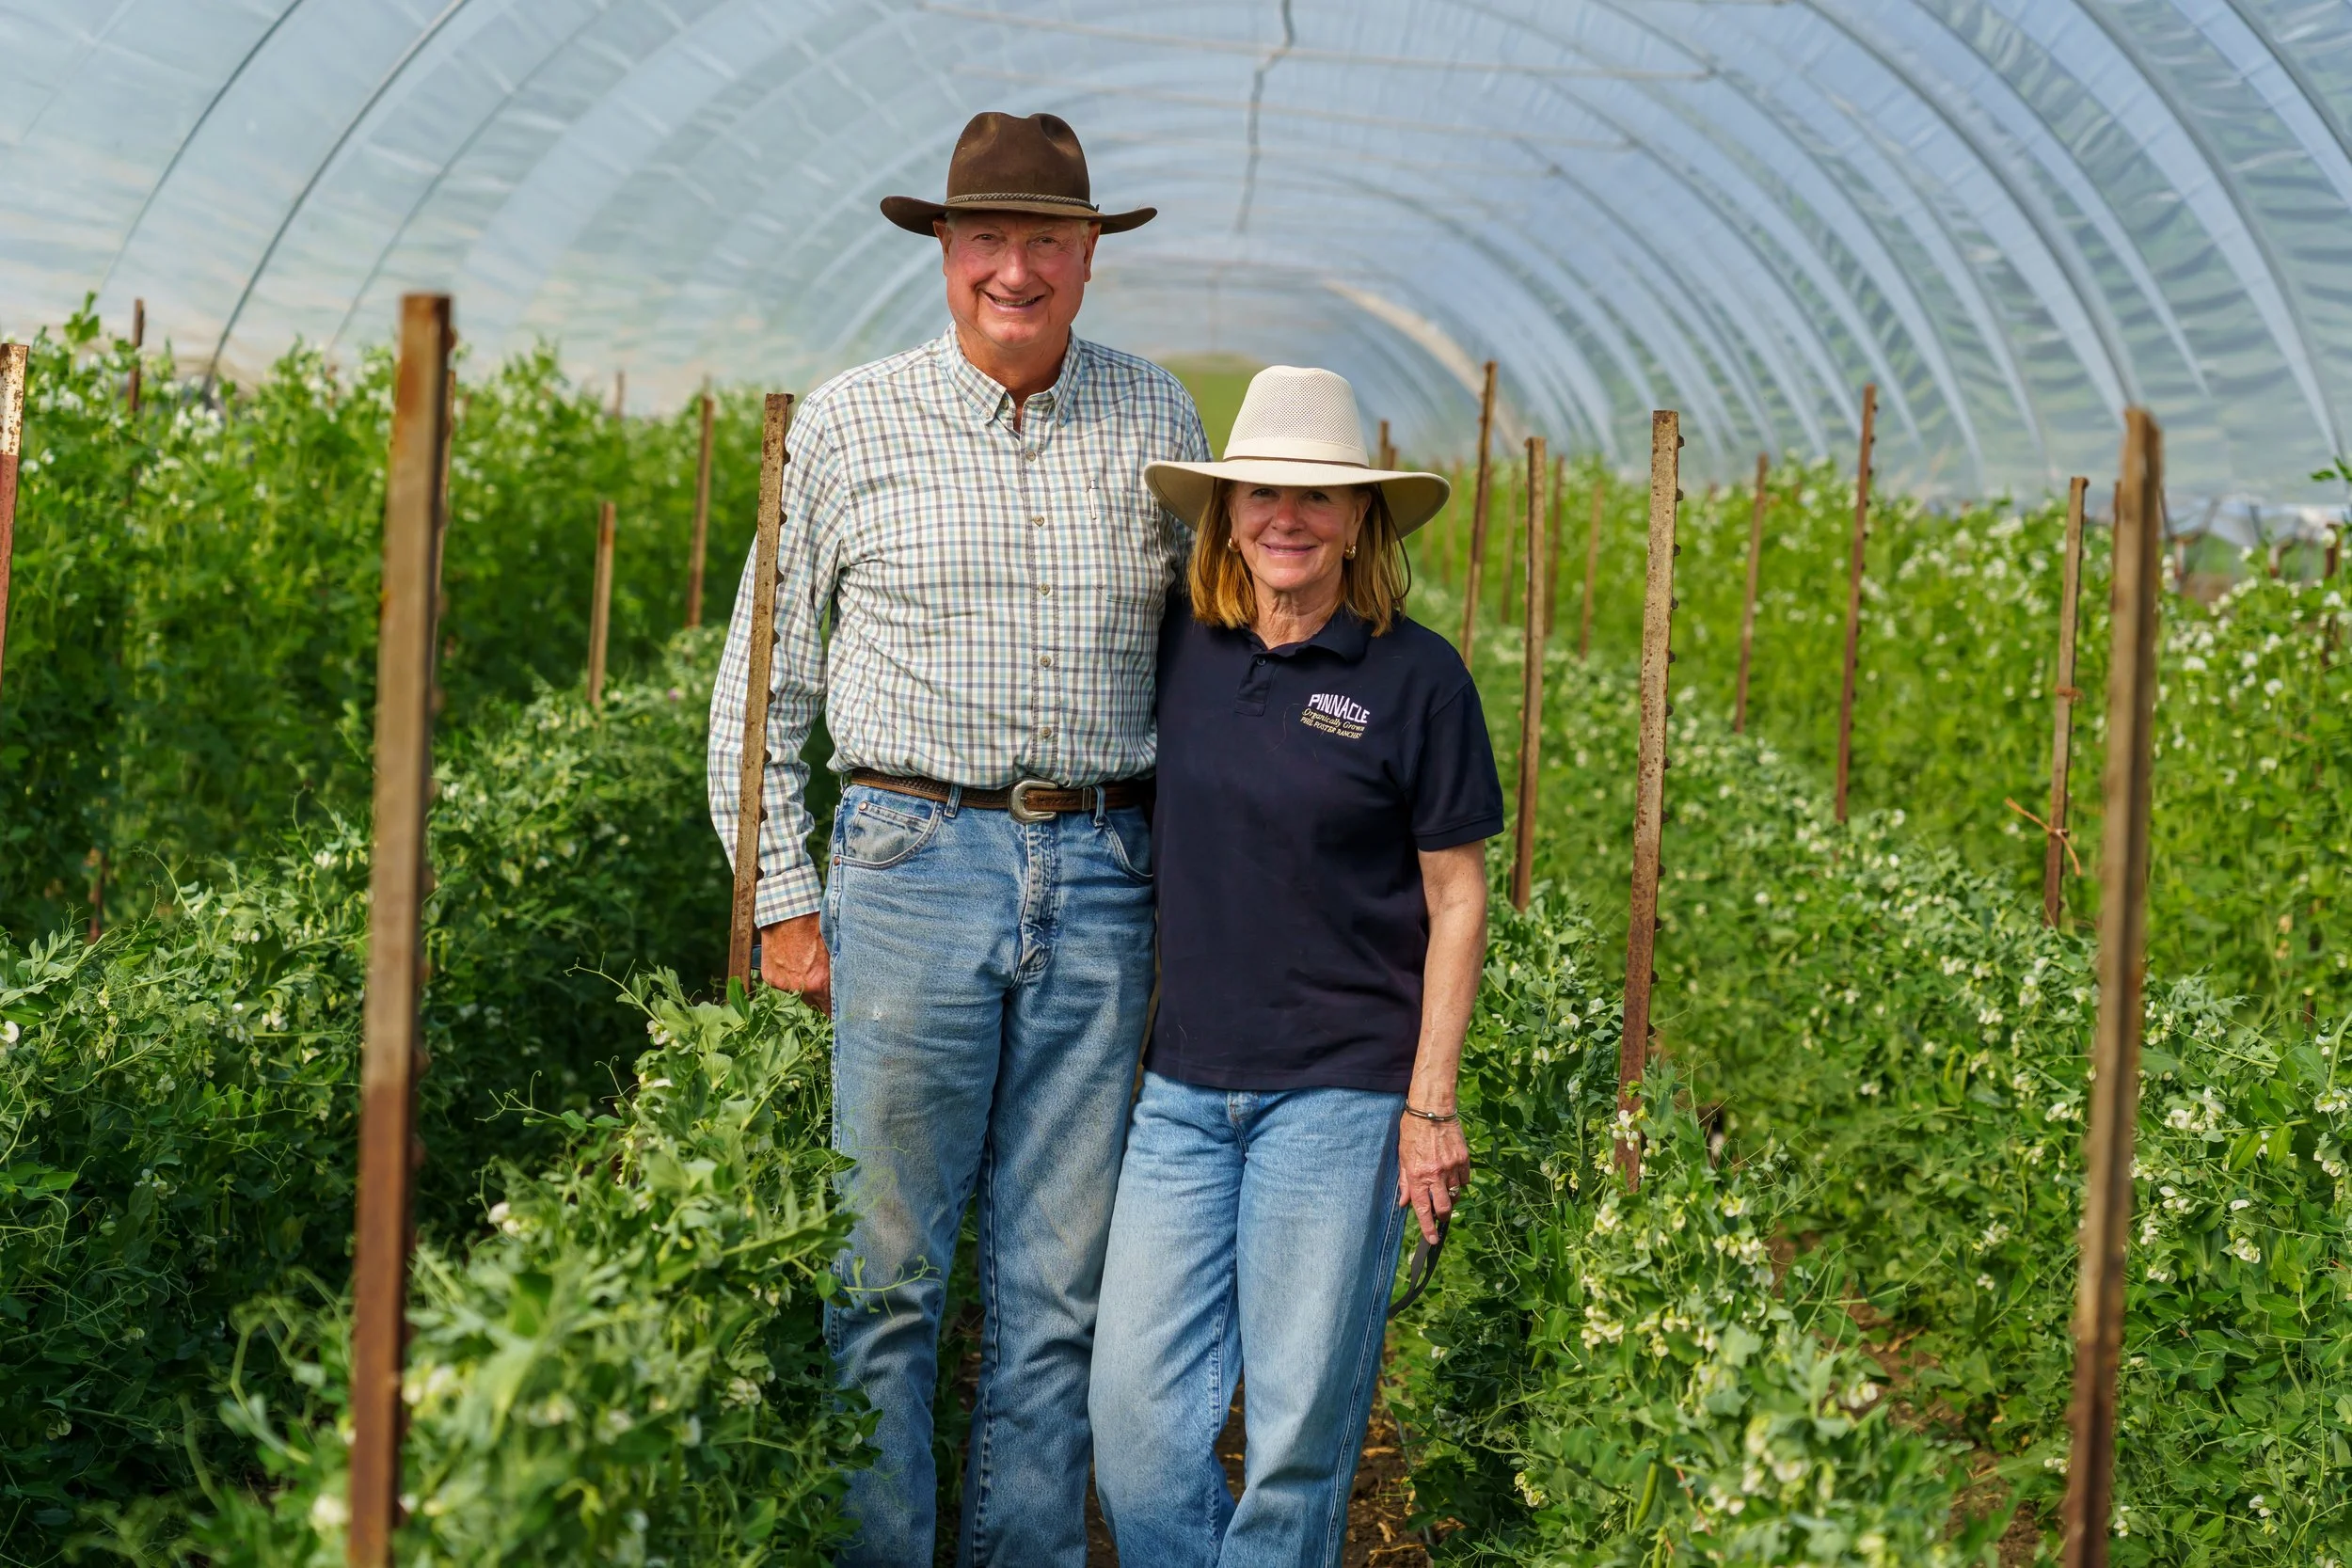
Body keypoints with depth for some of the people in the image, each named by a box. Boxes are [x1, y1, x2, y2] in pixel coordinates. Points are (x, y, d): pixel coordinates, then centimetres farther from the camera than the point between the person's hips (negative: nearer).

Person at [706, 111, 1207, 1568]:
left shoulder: (1156, 417, 8)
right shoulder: (848, 424, 1)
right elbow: (764, 675, 7)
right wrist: (785, 897, 2)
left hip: (1101, 875, 2)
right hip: (916, 858, -2)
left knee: (1057, 1276, 7)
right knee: (889, 1264, 0)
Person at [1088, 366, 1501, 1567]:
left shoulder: (1415, 678, -6)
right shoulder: (1179, 649, 4)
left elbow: (1456, 901, -2)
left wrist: (1432, 1103, -6)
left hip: (1339, 1090, -4)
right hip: (1185, 1084, 4)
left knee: (1301, 1424, 4)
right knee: (1135, 1411, 1)